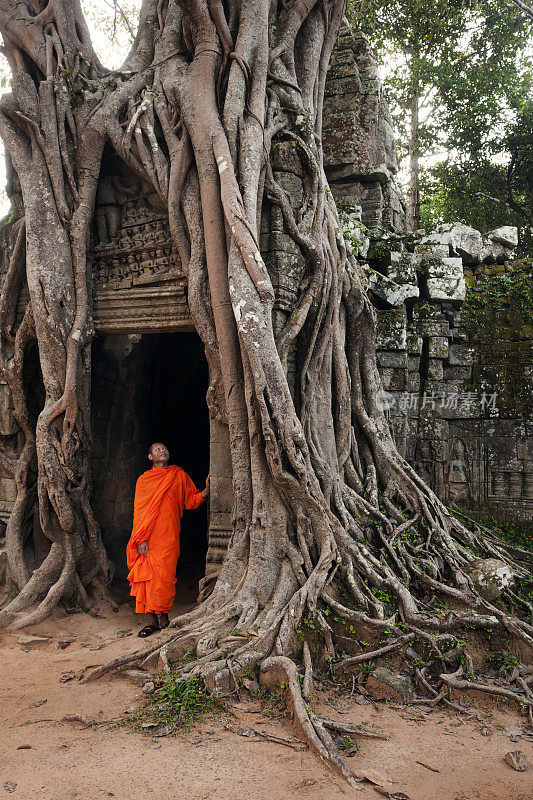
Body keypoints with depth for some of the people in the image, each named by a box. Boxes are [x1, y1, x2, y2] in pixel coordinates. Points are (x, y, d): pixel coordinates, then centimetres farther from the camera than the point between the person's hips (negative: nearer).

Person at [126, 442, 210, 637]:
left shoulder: (179, 476, 10)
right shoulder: (143, 480, 11)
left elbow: (190, 501, 10)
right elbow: (139, 510, 7)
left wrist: (206, 491, -10)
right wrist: (141, 539, -3)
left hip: (168, 537, -1)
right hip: (148, 537, 1)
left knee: (164, 577, -7)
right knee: (147, 576, 0)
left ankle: (163, 618, 7)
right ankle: (153, 621, 11)